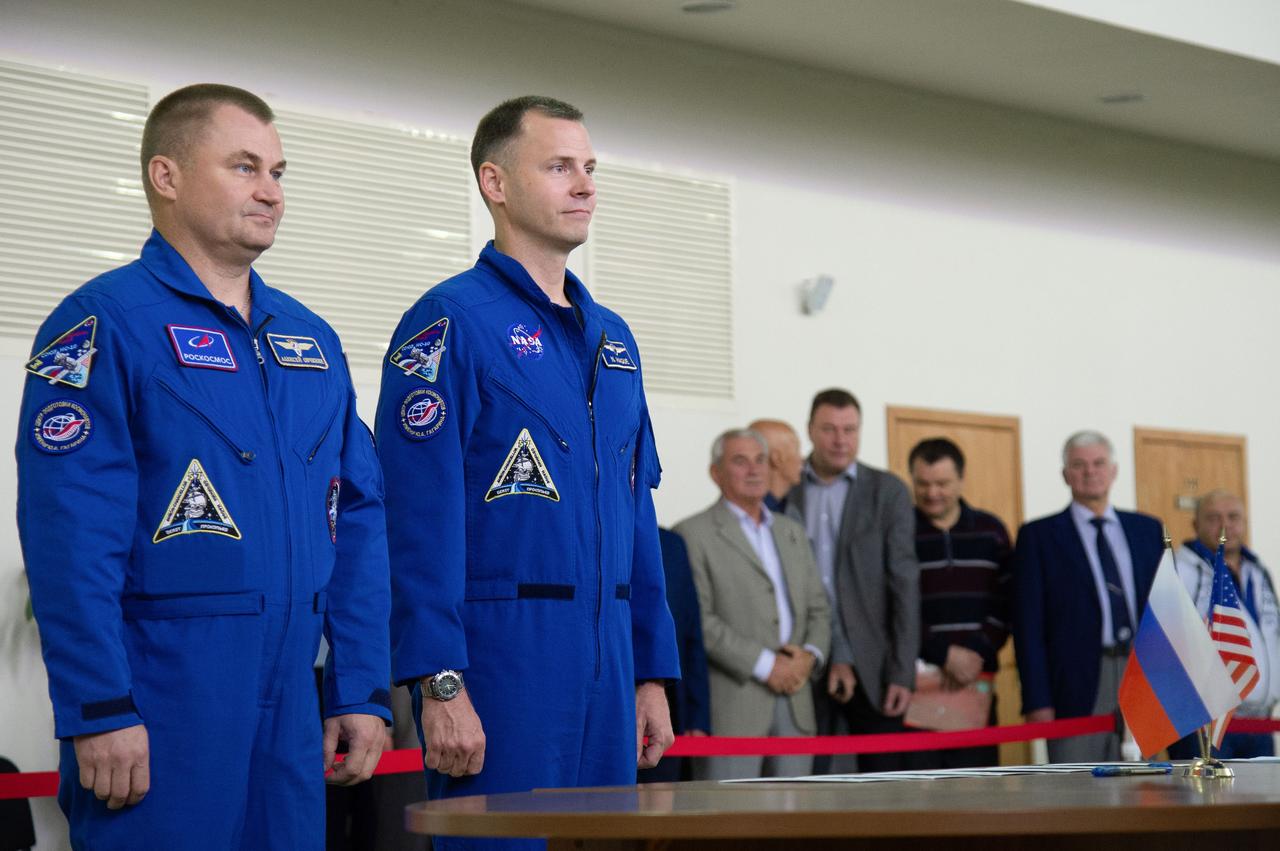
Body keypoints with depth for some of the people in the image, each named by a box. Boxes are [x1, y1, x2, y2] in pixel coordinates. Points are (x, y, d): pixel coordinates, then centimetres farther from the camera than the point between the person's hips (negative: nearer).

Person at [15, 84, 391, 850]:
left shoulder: (312, 340, 15)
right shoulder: (106, 324, -6)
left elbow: (359, 522, 15)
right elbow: (69, 536, -14)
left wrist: (363, 692, 9)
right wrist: (100, 710, -18)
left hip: (290, 710, 7)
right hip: (162, 714, -6)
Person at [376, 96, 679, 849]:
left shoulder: (611, 336, 17)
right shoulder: (451, 322, -7)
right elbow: (420, 518, -13)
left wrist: (654, 673, 14)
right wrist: (440, 684, -19)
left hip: (606, 668, 7)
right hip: (501, 656, -7)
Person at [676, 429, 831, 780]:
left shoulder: (793, 532, 20)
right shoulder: (693, 534, -2)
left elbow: (819, 608, 19)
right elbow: (699, 620, -11)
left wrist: (810, 655, -2)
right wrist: (764, 664, -15)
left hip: (795, 706, 6)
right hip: (732, 707, -6)